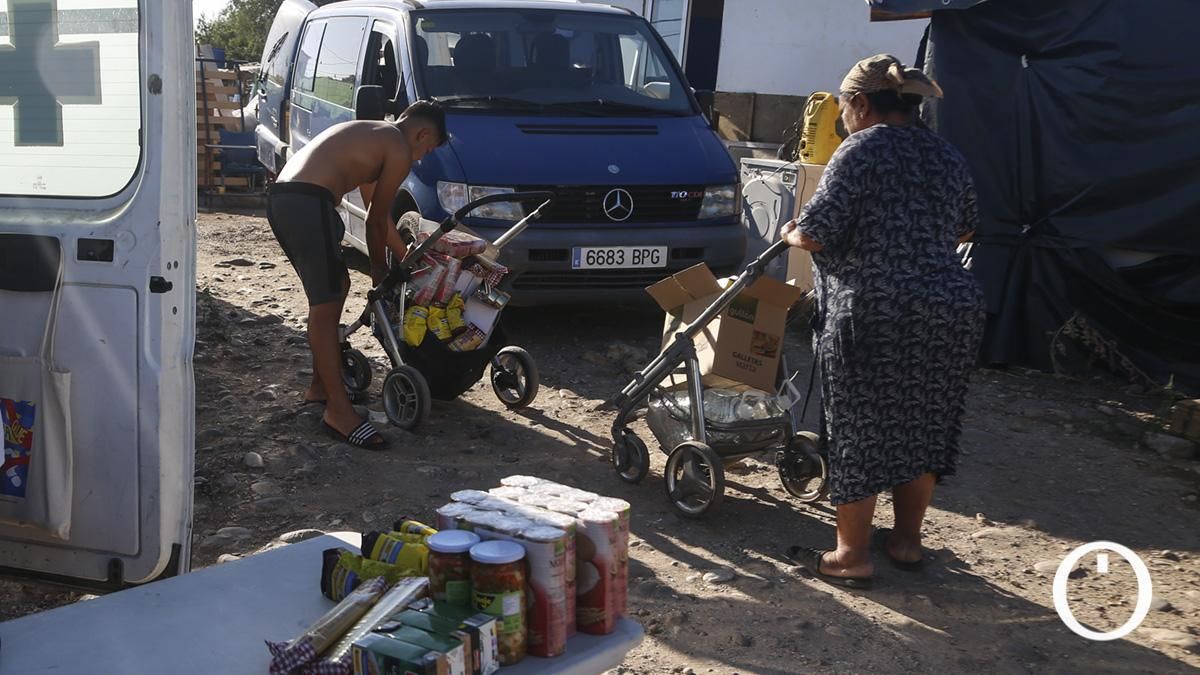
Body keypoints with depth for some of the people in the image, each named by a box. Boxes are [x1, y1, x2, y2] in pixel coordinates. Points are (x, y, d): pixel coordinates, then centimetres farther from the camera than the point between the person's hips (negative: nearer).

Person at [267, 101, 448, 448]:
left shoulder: (369, 135, 29)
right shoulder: (399, 150, 1)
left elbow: (376, 211, 36)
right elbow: (376, 220, 6)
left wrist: (405, 256, 43)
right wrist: (379, 269, 20)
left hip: (280, 198, 10)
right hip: (307, 203, -10)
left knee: (336, 285, 22)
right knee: (325, 305, -9)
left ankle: (321, 385, 29)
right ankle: (338, 410, -9)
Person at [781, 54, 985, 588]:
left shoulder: (860, 151, -8)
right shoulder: (947, 157, 14)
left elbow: (816, 234, -13)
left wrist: (790, 235, 8)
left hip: (875, 314, -7)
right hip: (954, 309, 7)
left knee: (857, 431, 3)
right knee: (922, 429, 17)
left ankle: (851, 555, 10)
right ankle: (907, 541, 28)